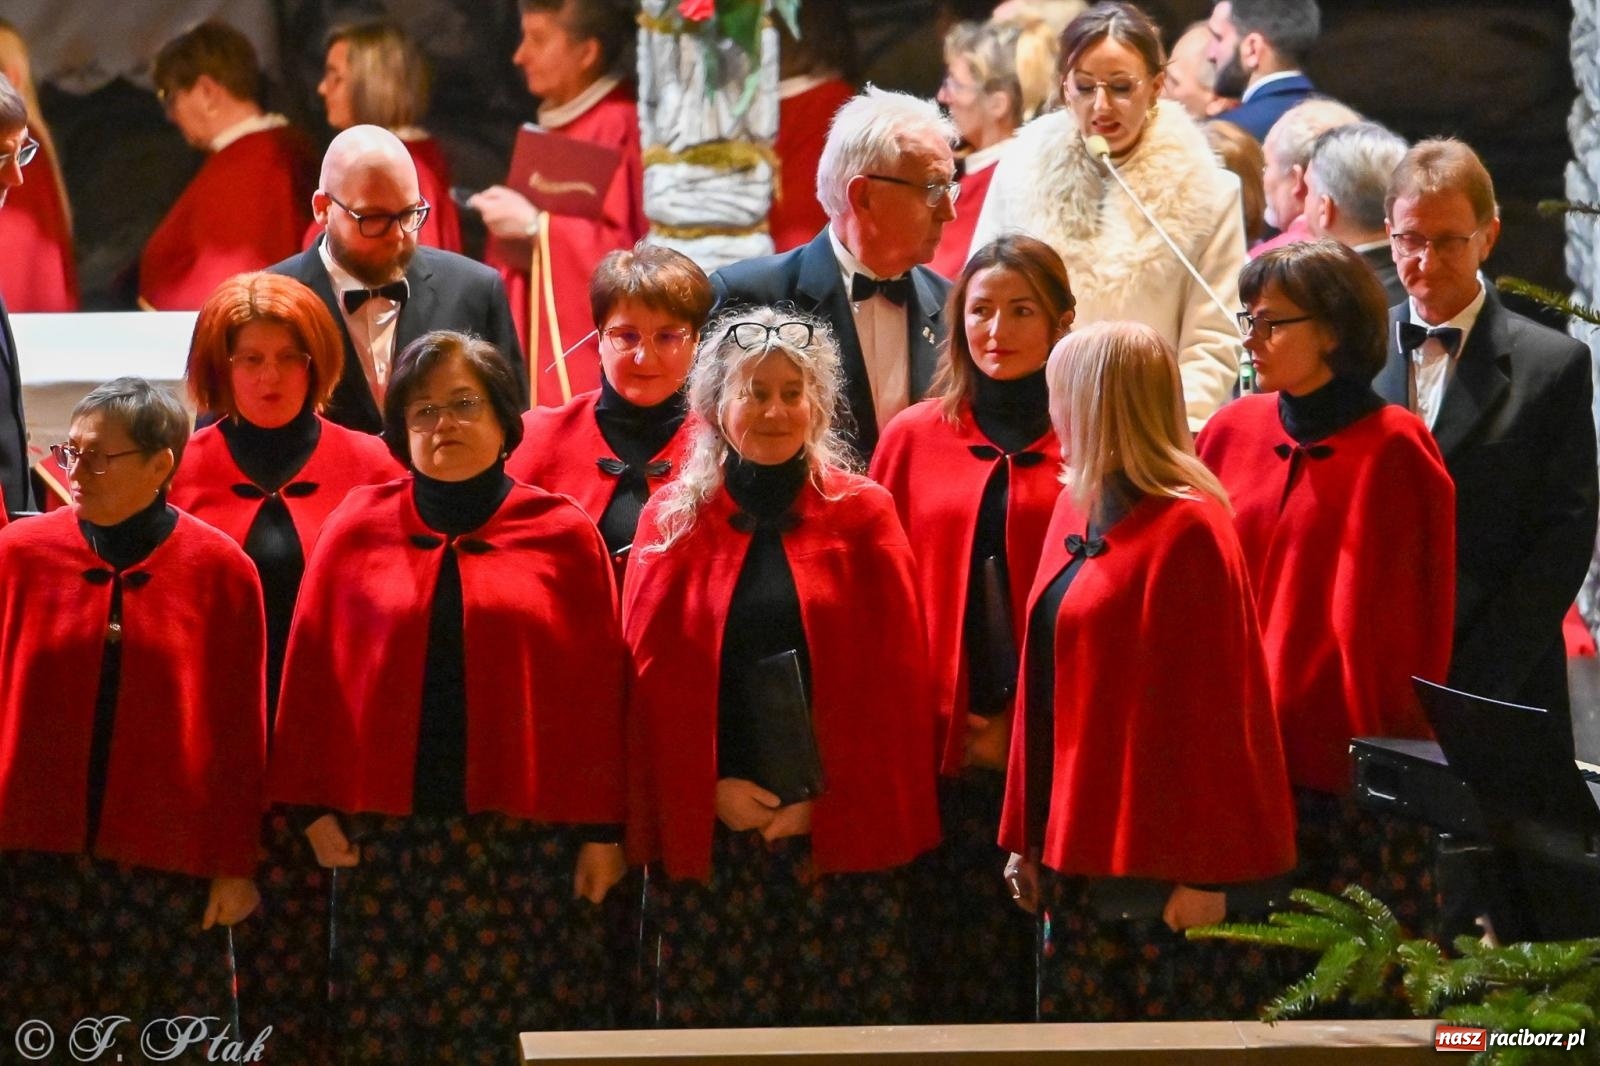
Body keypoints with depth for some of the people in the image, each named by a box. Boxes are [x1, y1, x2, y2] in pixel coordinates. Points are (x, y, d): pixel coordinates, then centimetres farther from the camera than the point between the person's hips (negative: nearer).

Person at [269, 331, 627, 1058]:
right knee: (386, 1032, 2)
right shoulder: (358, 530, 6)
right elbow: (312, 676, 6)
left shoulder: (562, 535, 3)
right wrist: (315, 806, -1)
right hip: (386, 835, 1)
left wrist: (603, 829, -2)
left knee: (525, 1035, 0)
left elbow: (600, 692, 1)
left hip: (527, 835, -1)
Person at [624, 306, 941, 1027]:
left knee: (841, 1020, -1)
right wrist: (712, 791, -8)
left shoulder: (863, 516, 5)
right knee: (716, 1020, 0)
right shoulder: (672, 521, 7)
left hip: (841, 831, -1)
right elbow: (650, 676, 4)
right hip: (707, 830, 1)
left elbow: (896, 675, 1)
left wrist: (825, 800, -7)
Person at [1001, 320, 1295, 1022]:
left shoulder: (1187, 530, -13)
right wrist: (1026, 838, 15)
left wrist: (1200, 872, -17)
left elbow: (1212, 705, -16)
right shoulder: (1079, 511, 12)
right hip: (1077, 848, 9)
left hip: (1156, 855, -9)